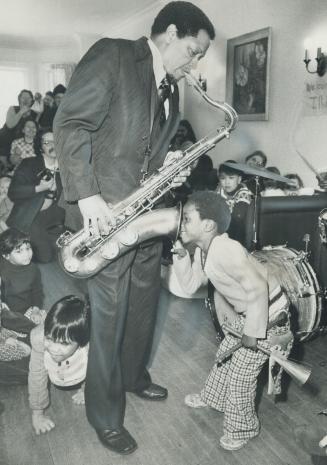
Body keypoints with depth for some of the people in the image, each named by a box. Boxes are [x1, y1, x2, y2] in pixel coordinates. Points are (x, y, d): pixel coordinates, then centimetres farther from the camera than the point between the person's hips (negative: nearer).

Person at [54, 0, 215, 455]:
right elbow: (70, 123, -14)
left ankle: (133, 376, 41)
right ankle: (105, 415, 17)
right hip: (105, 212, -8)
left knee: (144, 303, 18)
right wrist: (86, 195, -22)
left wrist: (169, 166, 2)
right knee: (110, 315, -1)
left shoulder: (170, 90, 18)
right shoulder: (112, 55, -6)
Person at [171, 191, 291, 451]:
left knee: (241, 373, 1)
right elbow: (191, 286, 4)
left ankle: (242, 428, 24)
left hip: (267, 316, -9)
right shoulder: (202, 251, -2)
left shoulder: (225, 250, -33)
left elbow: (258, 289, -34)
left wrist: (253, 332, -26)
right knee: (225, 355, 23)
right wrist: (181, 254, -8)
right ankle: (213, 397, 48)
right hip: (245, 313, 9)